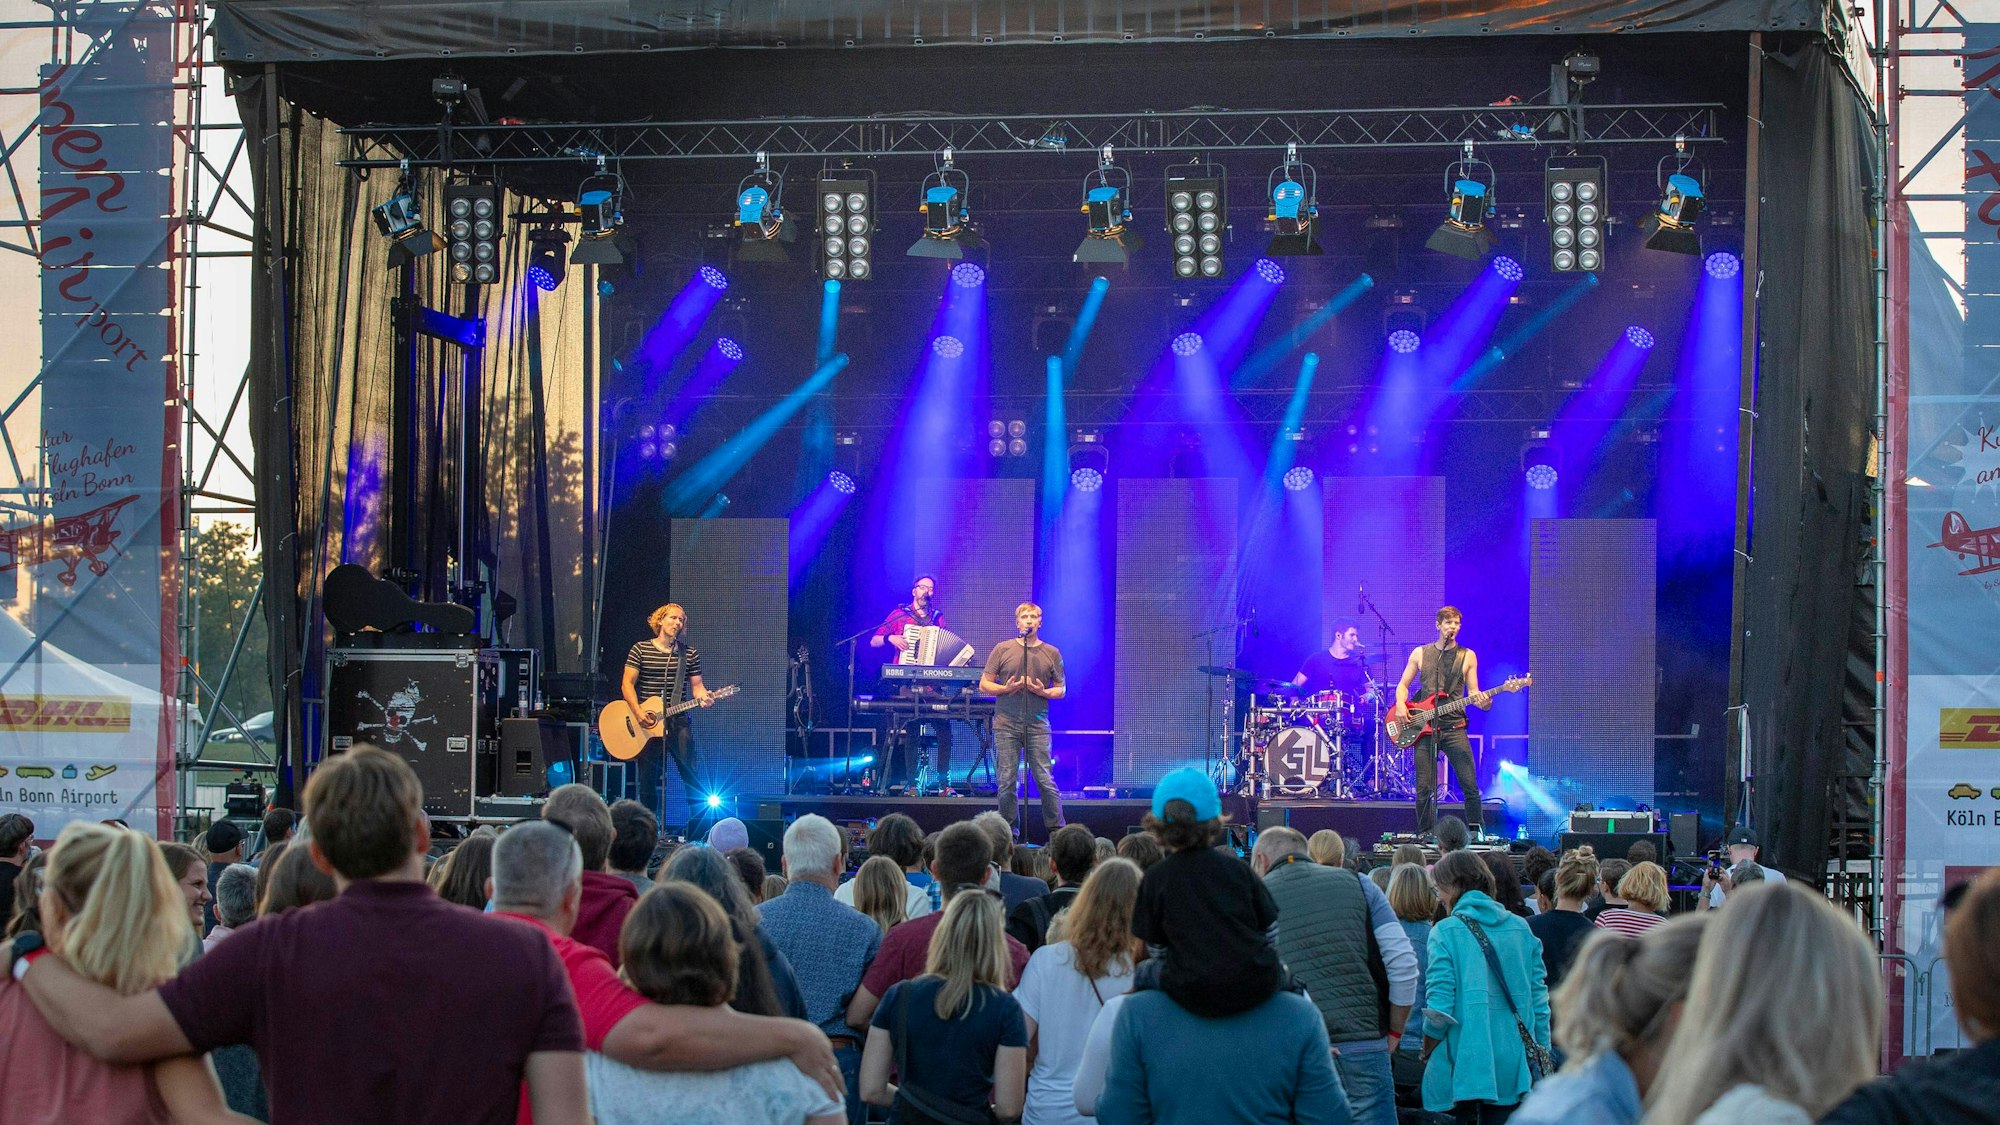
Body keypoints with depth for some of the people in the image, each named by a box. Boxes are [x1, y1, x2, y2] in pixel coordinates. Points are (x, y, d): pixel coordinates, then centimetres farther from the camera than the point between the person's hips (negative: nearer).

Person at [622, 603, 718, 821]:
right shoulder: (641, 649, 2)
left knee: (691, 776, -7)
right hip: (646, 725, -1)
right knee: (648, 782, 4)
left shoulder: (690, 653, 8)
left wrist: (703, 697, -15)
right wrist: (639, 714, -14)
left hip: (678, 721, 1)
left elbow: (696, 685, 9)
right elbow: (627, 684, -2)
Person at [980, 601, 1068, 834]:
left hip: (1038, 725, 0)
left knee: (1045, 780, -4)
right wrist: (1006, 689, -12)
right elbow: (984, 684, 7)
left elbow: (1061, 690, 12)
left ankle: (1057, 830, 4)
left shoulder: (1051, 653, 9)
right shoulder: (1002, 650, 6)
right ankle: (1008, 831, 11)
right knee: (1006, 781, 1)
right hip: (1006, 725, 0)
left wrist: (1043, 692, -9)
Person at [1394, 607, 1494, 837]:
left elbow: (1472, 693, 8)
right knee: (1424, 789, -1)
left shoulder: (1467, 656, 10)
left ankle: (1474, 833, 2)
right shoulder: (1420, 653, 12)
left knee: (1470, 786, -8)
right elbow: (1403, 685, 16)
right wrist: (1401, 705, -4)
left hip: (1454, 728, 0)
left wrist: (1482, 702, -15)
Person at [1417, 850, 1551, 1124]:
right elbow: (1539, 1001, 5)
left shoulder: (1444, 932, -6)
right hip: (1512, 1068, 4)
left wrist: (1426, 1054, 4)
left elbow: (1439, 1008, -11)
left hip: (1460, 1066, -4)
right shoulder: (1521, 929, 6)